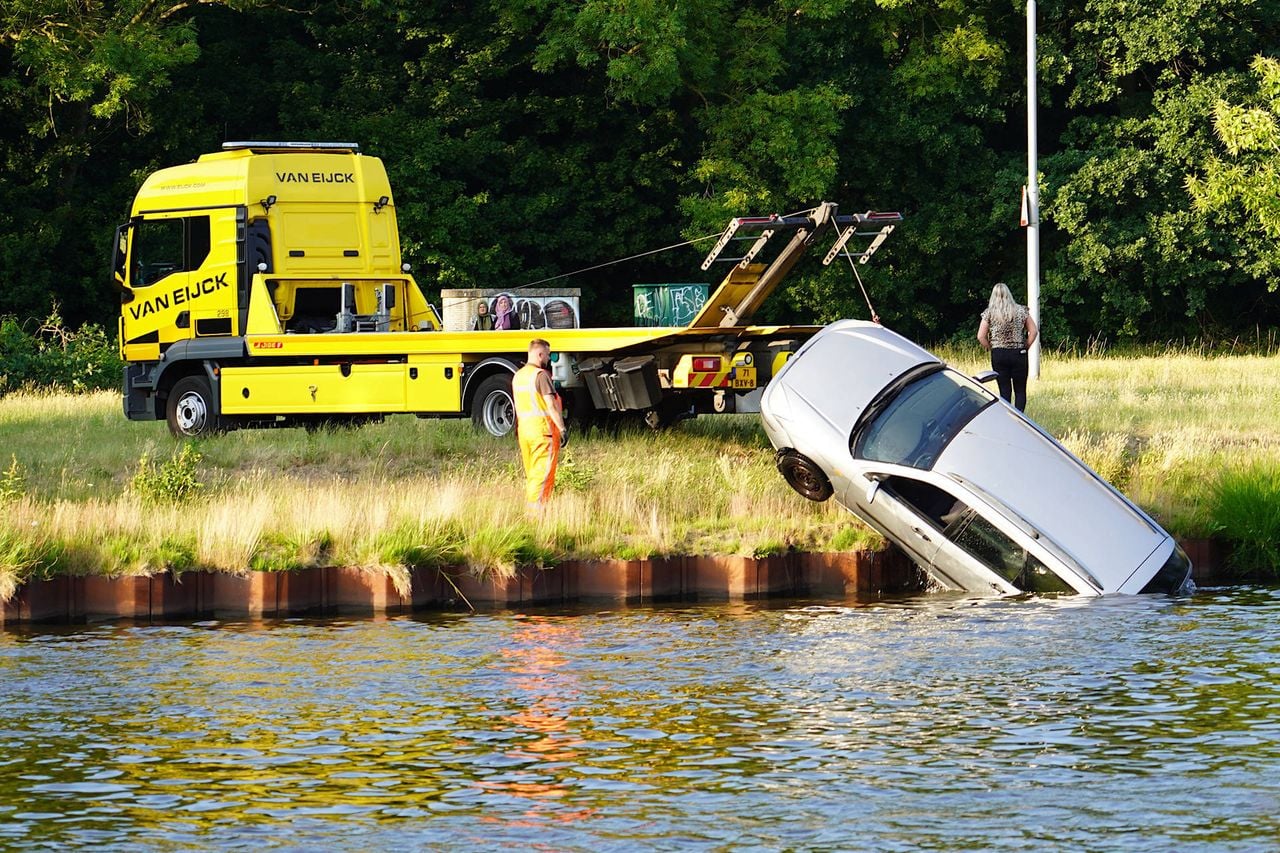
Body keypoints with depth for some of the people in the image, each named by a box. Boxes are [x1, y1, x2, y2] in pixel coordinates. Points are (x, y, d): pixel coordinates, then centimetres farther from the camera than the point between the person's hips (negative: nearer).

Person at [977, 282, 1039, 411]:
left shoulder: (989, 313, -2)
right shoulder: (1021, 311, 0)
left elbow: (981, 337, -7)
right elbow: (1034, 331, -1)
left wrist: (991, 348, 7)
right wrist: (1025, 346, 7)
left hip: (998, 355, 0)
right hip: (1019, 354, 0)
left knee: (1004, 391, 6)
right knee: (1020, 391, 6)